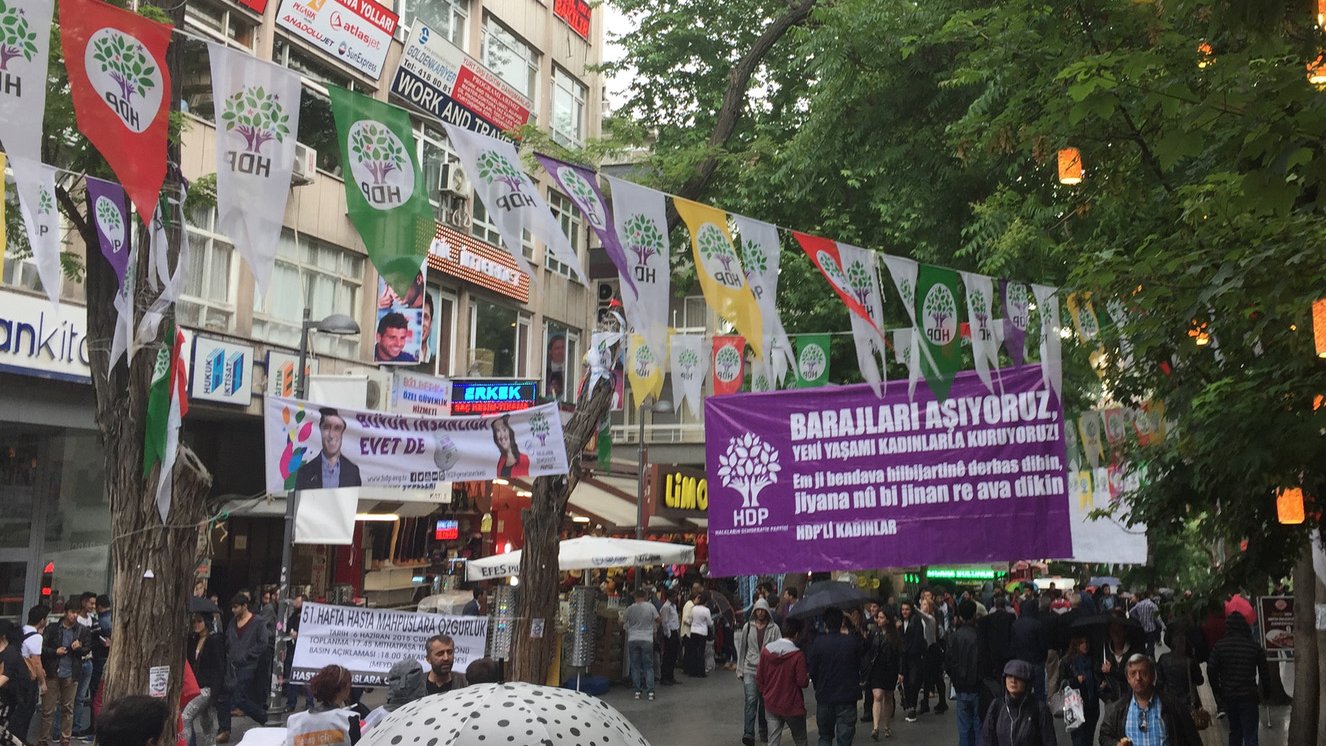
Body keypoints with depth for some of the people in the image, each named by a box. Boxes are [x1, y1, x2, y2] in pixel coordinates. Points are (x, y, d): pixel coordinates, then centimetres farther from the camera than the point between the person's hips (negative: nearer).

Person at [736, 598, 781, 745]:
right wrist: (740, 669, 11)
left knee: (765, 702, 11)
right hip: (750, 669, 0)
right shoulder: (747, 627, 5)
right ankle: (748, 733, -18)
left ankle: (764, 731, 27)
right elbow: (742, 648, 11)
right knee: (751, 700, -13)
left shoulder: (774, 628, 0)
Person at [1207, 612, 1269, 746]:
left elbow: (1211, 670, -7)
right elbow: (1264, 673, -1)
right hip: (1248, 696, -2)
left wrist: (1218, 690, 7)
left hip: (1227, 696, 2)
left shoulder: (1219, 646, -5)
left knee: (1235, 731, 20)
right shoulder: (1255, 647, -6)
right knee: (1250, 735, -2)